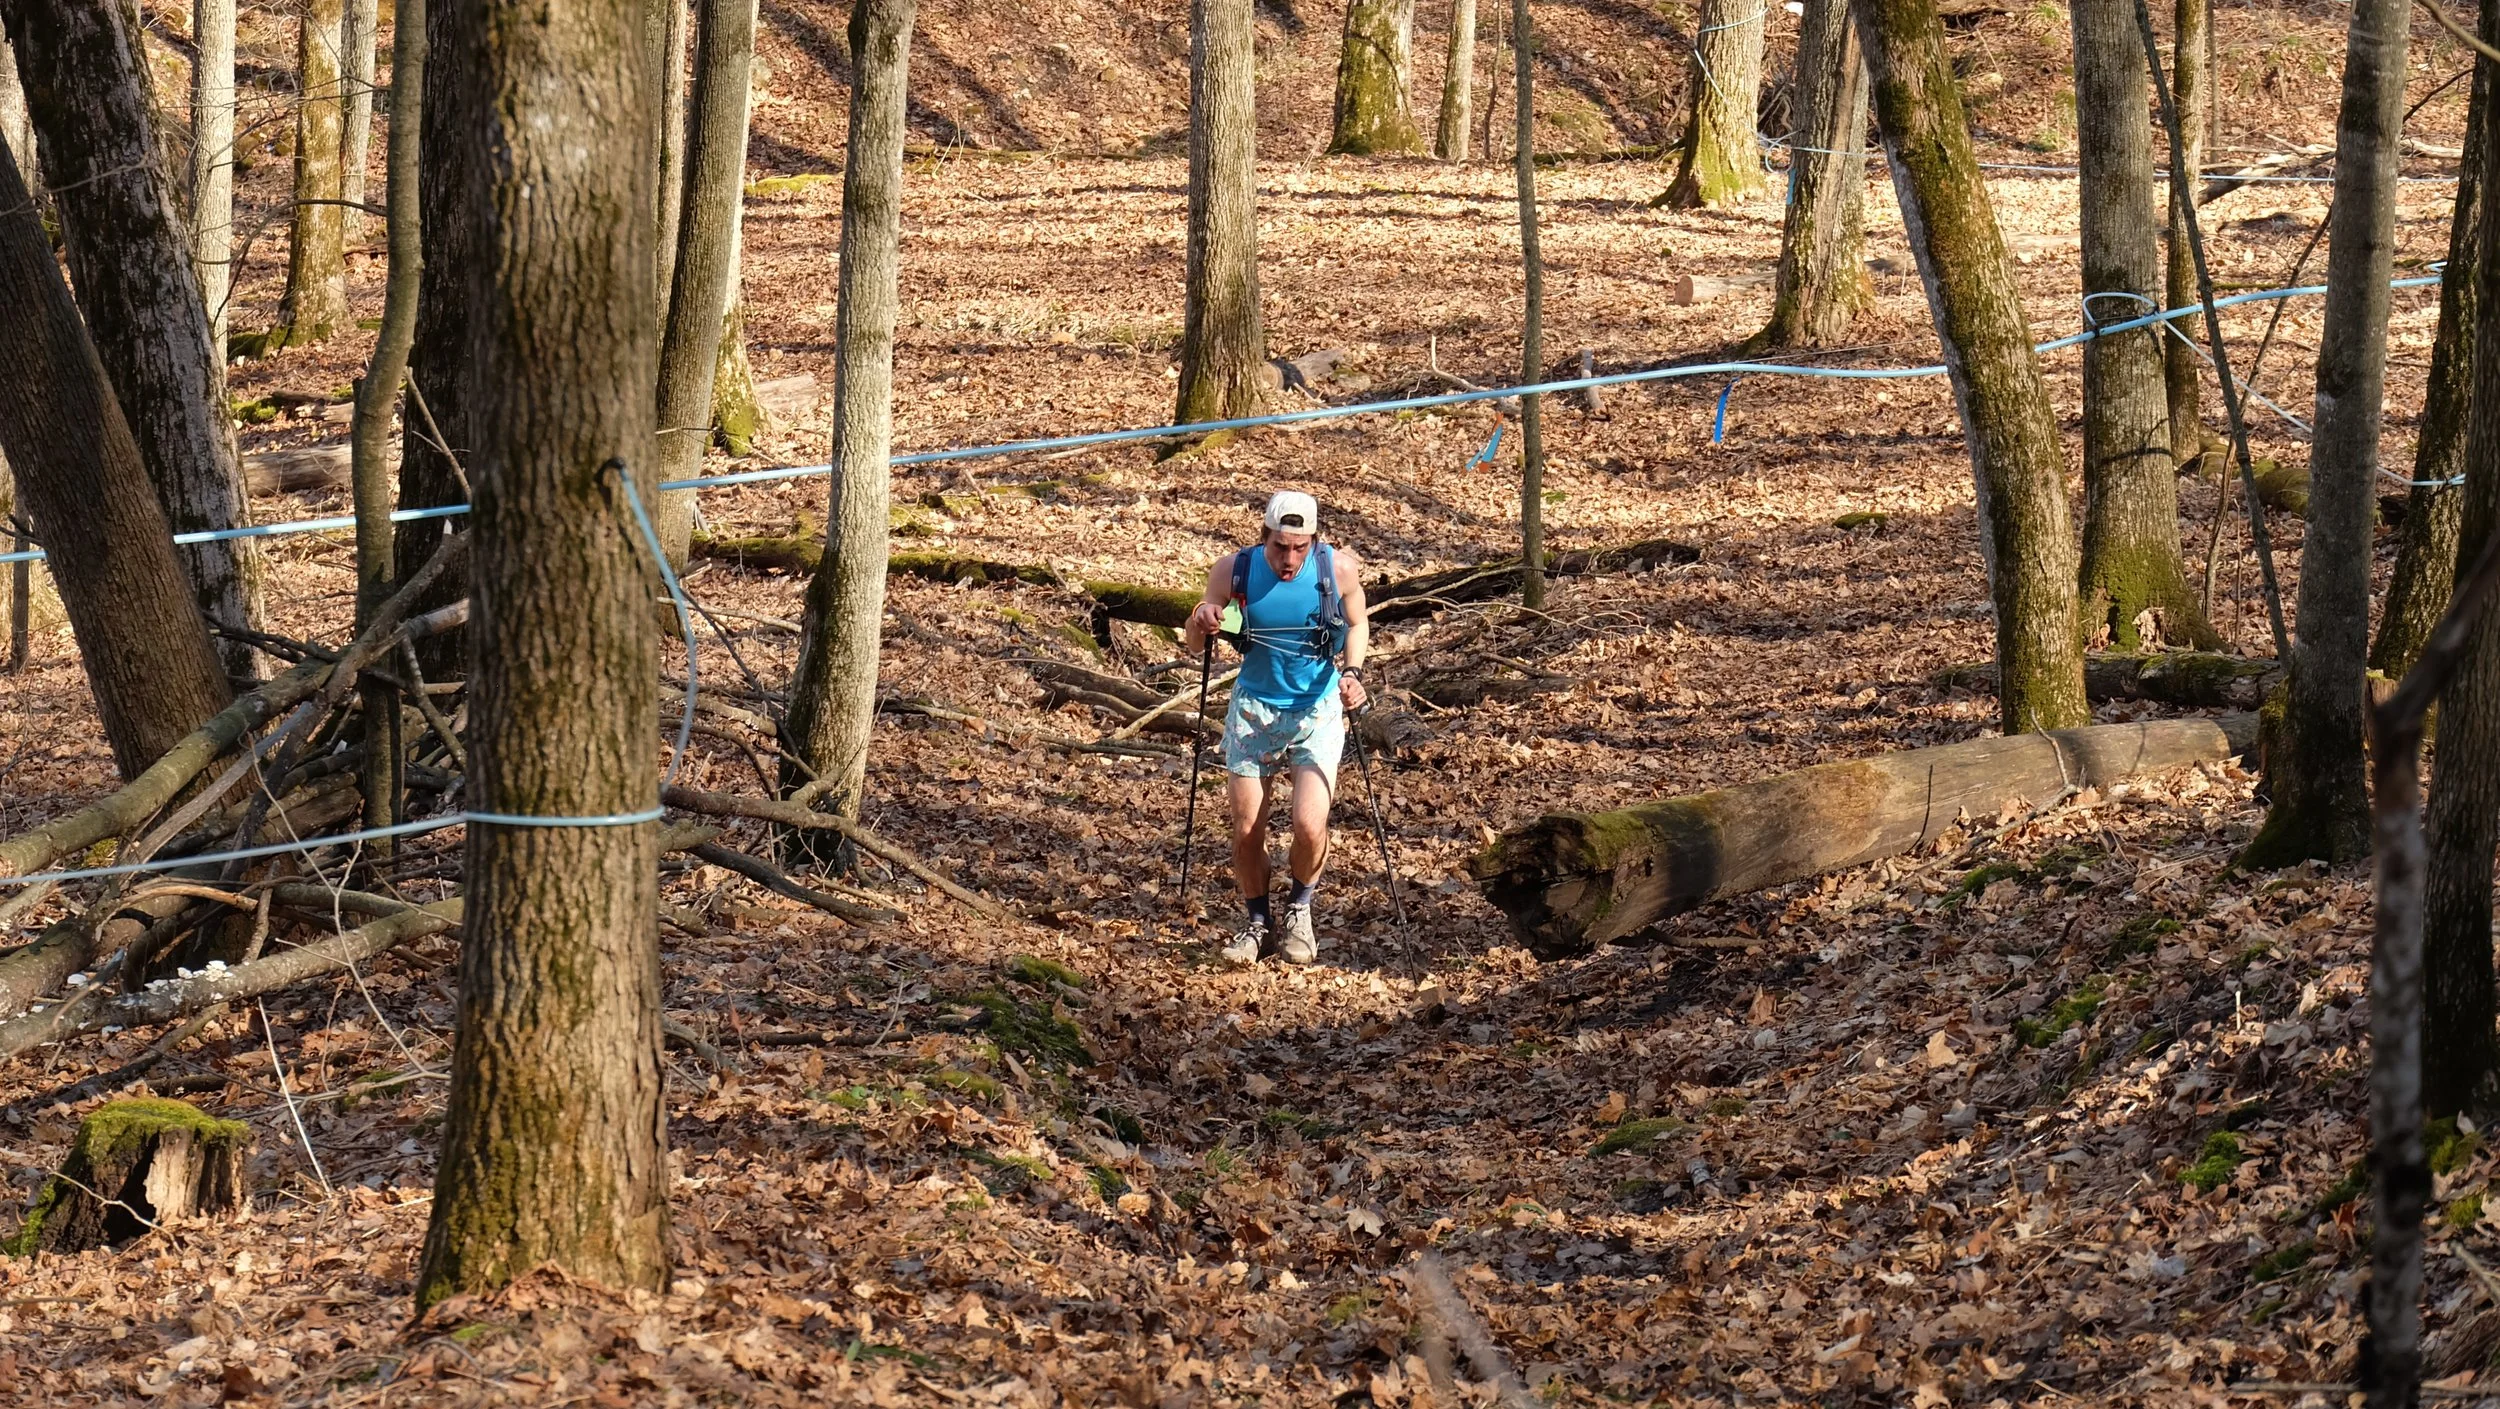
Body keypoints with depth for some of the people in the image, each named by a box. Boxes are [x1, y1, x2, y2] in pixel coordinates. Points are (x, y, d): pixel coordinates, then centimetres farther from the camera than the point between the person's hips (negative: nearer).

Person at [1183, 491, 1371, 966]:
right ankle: (1258, 922, 25)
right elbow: (1193, 647, -3)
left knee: (1309, 827, -15)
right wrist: (1201, 624, -27)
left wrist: (1352, 672, -13)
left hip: (1317, 712, -1)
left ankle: (1299, 909, 15)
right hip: (1255, 709, 1)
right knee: (1246, 832, 0)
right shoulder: (1234, 570, -14)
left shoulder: (1339, 569, -15)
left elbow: (1358, 624, 6)